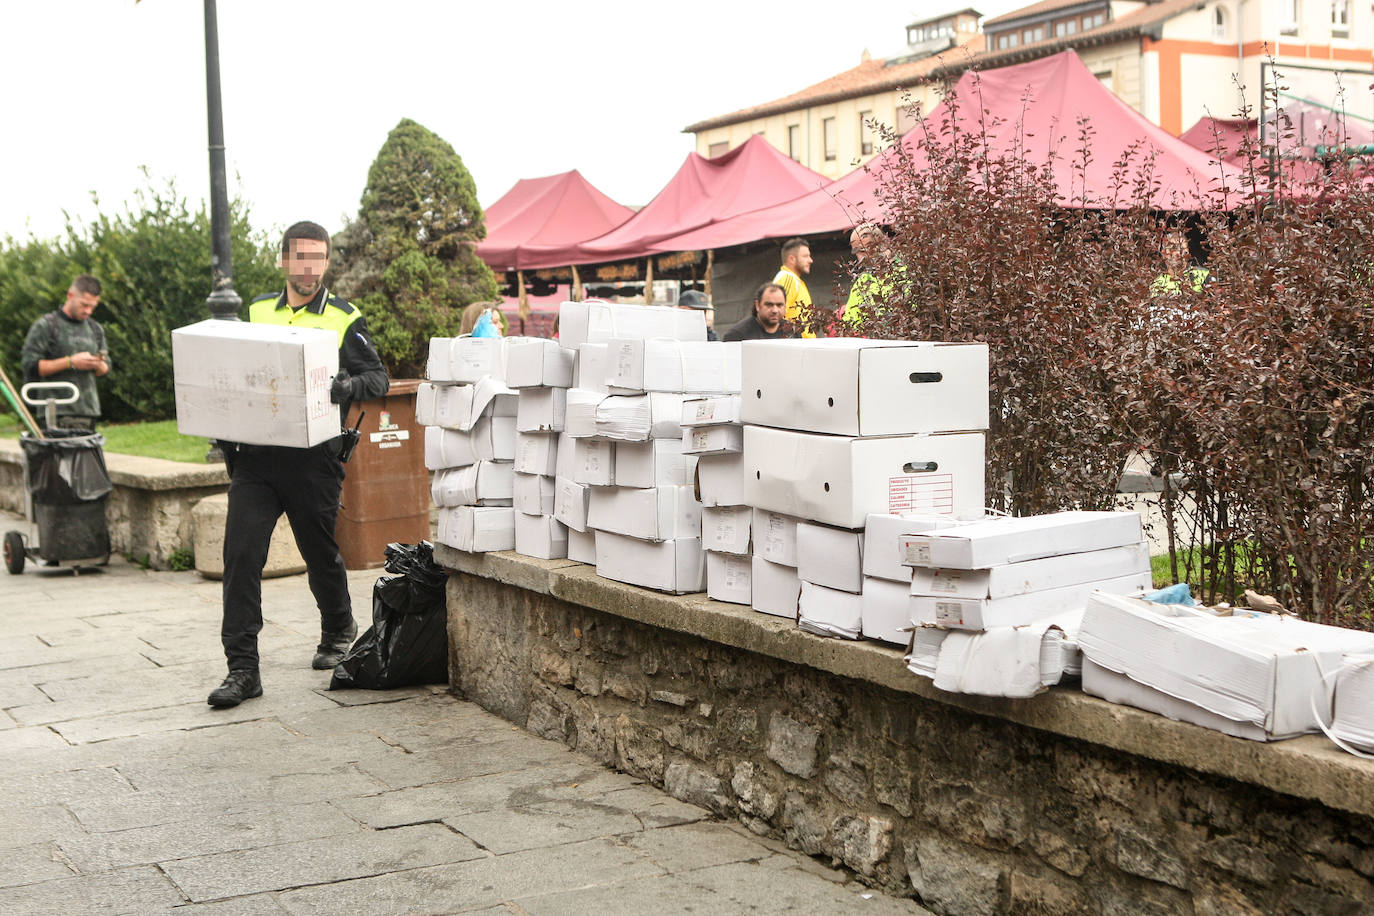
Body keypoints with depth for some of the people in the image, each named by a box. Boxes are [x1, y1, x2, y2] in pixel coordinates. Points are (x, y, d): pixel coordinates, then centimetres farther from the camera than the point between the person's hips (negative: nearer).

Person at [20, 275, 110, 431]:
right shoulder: (45, 326, 0)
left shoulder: (95, 329, 17)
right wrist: (70, 362, -14)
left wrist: (98, 365, -4)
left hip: (89, 409, 6)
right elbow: (29, 365, -9)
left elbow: (105, 371, 21)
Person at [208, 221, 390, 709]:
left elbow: (378, 379, -2)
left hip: (313, 456, -2)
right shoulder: (256, 311, 13)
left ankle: (338, 631, 40)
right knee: (241, 552, -8)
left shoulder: (345, 319, 2)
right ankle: (242, 668, -4)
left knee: (320, 552, 11)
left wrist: (345, 386, -23)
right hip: (254, 454, 2)